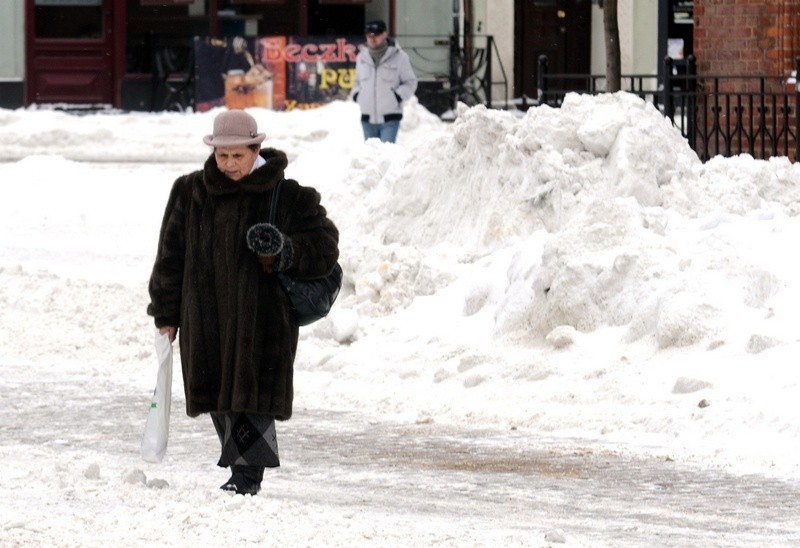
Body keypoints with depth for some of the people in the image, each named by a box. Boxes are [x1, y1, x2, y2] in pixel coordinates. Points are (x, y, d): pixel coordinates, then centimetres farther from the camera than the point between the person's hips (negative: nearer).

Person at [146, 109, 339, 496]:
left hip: (261, 315, -4)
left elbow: (324, 249, 1)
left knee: (251, 394, -12)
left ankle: (248, 474, -9)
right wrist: (166, 312, 9)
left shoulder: (289, 197, -2)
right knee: (219, 394, 7)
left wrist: (285, 253, -18)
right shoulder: (191, 193, 8)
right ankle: (240, 468, 18)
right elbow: (171, 254, 12)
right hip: (205, 316, 4)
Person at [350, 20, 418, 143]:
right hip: (368, 118, 5)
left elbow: (410, 82, 3)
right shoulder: (362, 57, 9)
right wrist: (355, 94, 5)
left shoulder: (399, 56, -5)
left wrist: (398, 95, -12)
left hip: (390, 118, -5)